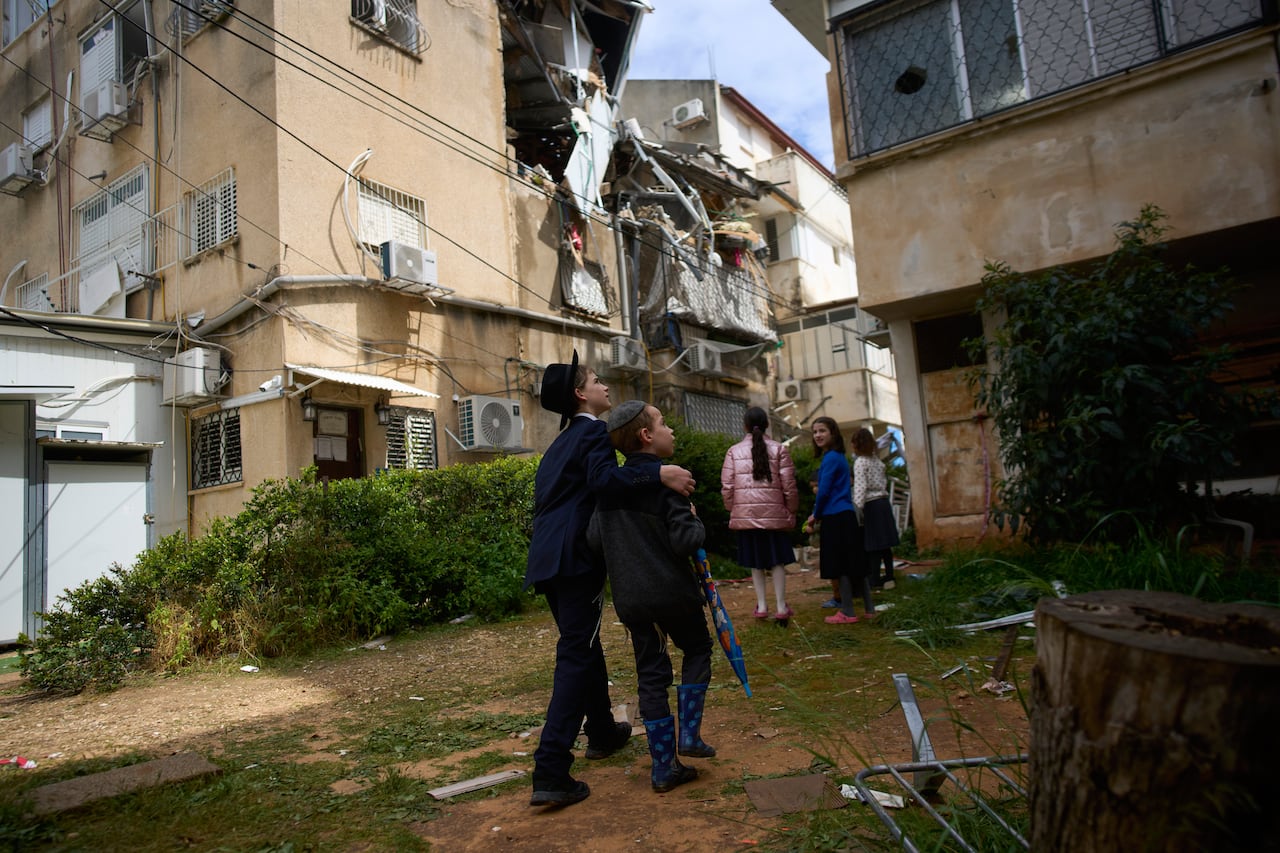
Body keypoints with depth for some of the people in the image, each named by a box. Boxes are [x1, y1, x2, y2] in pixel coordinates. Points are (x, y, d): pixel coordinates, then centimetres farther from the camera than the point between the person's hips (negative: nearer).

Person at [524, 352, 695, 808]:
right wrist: (659, 474, -35)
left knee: (583, 643, 21)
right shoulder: (594, 432, -6)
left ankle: (602, 731, 37)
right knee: (576, 655, -8)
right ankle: (550, 772, -10)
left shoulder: (562, 440, 22)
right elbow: (603, 478, -26)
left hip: (548, 558, 9)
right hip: (575, 558, -9)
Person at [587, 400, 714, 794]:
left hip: (630, 597, 5)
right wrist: (695, 521, 0)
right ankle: (689, 733, 15)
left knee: (651, 673, 12)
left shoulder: (611, 484, 3)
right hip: (673, 591, -5)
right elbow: (685, 541, -20)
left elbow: (594, 539, 2)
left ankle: (663, 767, 17)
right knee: (697, 649, 21)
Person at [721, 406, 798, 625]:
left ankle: (761, 606, 15)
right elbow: (789, 486, -2)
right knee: (777, 561, 8)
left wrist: (732, 511, 11)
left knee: (755, 562, 12)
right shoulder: (779, 450, 0)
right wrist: (791, 512, 9)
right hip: (773, 514, -1)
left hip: (745, 514, 1)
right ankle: (781, 607, 9)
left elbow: (727, 487, 0)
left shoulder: (733, 451, 2)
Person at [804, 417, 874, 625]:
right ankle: (869, 608, 19)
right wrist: (819, 515, 14)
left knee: (842, 566, -4)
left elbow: (824, 491, -14)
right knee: (855, 564, 13)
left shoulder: (831, 458, -13)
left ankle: (847, 613, 1)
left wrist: (816, 515, 0)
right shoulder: (839, 457, 15)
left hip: (836, 518, -9)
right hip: (847, 515, 9)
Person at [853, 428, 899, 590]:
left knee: (874, 545, -4)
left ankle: (874, 580, -1)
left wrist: (858, 507, -18)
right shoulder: (877, 460, 10)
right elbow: (884, 482, 13)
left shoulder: (860, 462, -10)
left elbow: (860, 487, -17)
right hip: (883, 502, 7)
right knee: (885, 543, 9)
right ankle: (889, 576, 14)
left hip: (871, 504, -7)